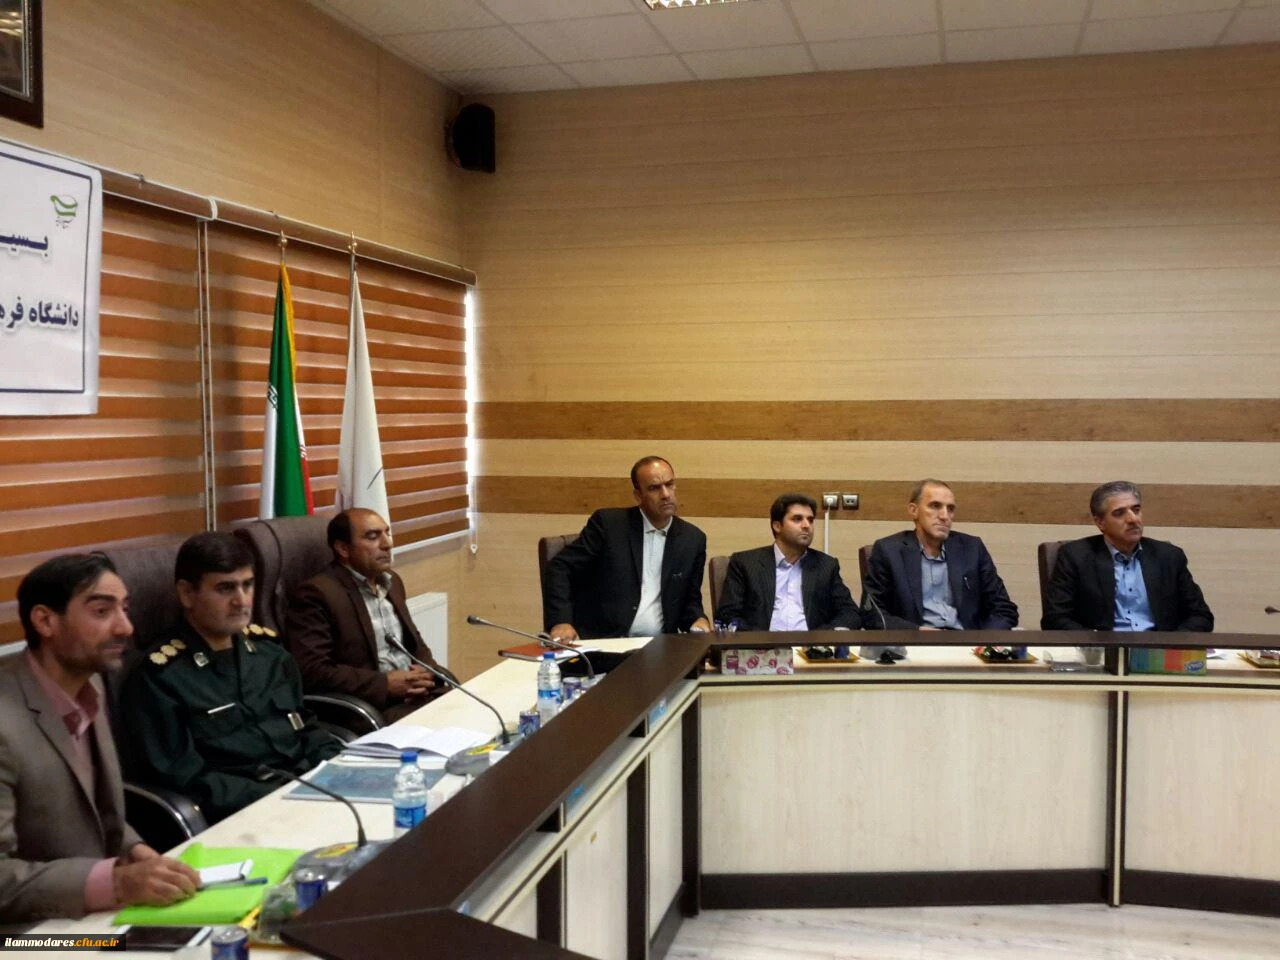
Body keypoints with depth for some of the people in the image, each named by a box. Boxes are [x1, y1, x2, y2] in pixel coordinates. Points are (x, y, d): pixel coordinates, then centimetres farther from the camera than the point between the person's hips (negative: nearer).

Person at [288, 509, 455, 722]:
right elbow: (311, 673, -16)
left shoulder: (391, 581, 16)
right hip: (372, 708, -8)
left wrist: (427, 672, 1)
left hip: (422, 693, 8)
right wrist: (384, 684, -17)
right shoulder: (316, 594, -9)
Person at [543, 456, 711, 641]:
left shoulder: (693, 540, 9)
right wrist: (561, 622, -18)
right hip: (600, 642, -3)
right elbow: (560, 568, -4)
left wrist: (699, 621, -5)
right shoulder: (608, 523, -2)